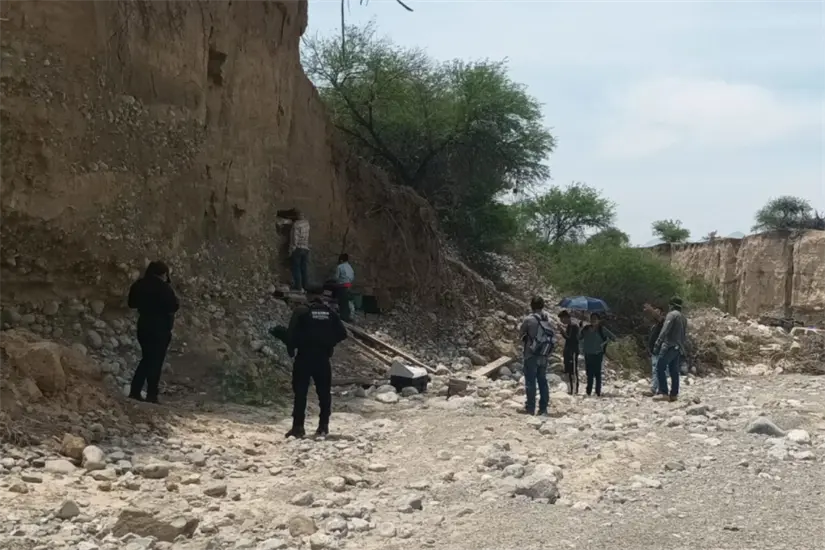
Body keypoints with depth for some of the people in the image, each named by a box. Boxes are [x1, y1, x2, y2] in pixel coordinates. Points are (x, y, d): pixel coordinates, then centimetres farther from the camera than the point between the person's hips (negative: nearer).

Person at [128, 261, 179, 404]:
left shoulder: (139, 285, 6)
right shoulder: (163, 287, -16)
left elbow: (132, 303, 17)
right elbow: (174, 306, -15)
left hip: (144, 326, 7)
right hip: (160, 328, -7)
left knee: (147, 359, 17)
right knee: (156, 361, -3)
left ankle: (135, 391, 13)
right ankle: (152, 395, -3)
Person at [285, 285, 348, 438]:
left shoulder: (301, 311, -7)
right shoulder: (330, 313, 5)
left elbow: (291, 333, -14)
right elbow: (342, 334, 3)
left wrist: (291, 349, 1)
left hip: (304, 358, -3)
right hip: (323, 358, 3)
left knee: (300, 393, 0)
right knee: (324, 393, 11)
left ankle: (298, 427, -4)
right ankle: (323, 427, 12)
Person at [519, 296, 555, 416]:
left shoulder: (528, 319, -13)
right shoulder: (548, 319, -1)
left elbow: (521, 334, 1)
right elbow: (551, 335, 3)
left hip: (531, 355, -4)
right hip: (544, 355, 4)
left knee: (530, 381, 2)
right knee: (543, 381, 13)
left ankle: (530, 408, 2)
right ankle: (543, 408, 15)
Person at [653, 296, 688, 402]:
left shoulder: (672, 314, -8)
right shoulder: (683, 317, 19)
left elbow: (664, 330, -18)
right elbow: (685, 334, 21)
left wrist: (657, 343, -20)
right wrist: (684, 348, 24)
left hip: (670, 346, -9)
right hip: (679, 348, 9)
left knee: (660, 368, -9)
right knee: (674, 370, 9)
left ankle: (663, 393, -16)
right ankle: (674, 394, 7)